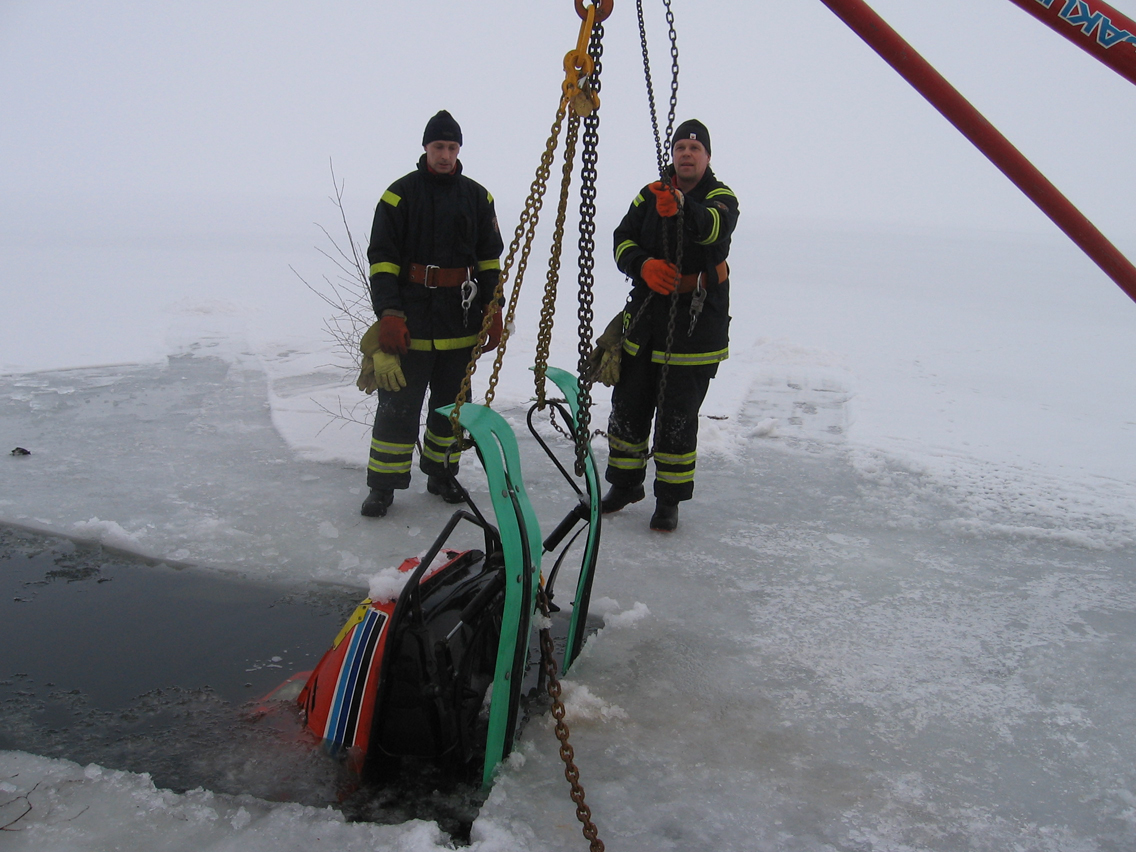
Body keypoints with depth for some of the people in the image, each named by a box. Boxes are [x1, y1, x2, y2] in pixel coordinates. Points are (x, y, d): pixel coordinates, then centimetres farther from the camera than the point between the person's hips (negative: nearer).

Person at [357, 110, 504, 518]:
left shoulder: (477, 197, 10)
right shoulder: (401, 193, -1)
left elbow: (489, 258, 14)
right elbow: (382, 258, -4)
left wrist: (492, 308, 5)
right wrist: (388, 314, -13)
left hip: (461, 321, 4)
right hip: (410, 319, -3)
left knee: (452, 401, 12)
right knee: (398, 403, -3)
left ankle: (441, 473, 27)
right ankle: (382, 485, 6)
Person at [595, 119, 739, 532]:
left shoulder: (721, 197, -2)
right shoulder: (650, 195, 10)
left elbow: (713, 229, -25)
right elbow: (623, 240, 2)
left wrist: (680, 207, -45)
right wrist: (644, 265, -19)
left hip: (696, 323, -4)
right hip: (645, 315, 4)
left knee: (677, 416, -1)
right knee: (628, 405, 10)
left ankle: (669, 499, 14)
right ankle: (625, 483, 30)